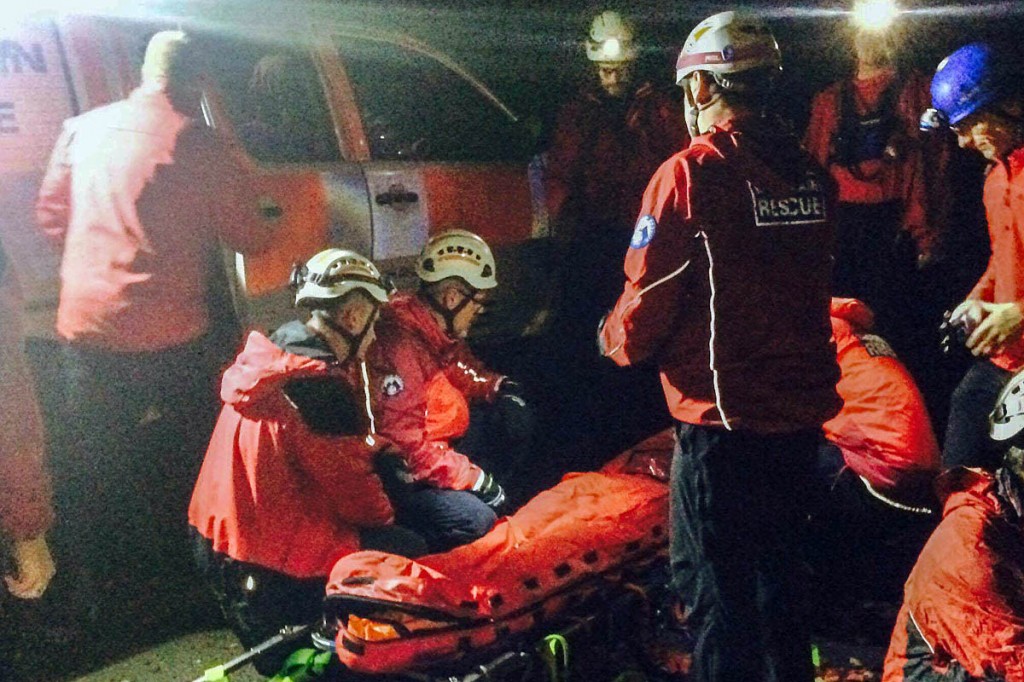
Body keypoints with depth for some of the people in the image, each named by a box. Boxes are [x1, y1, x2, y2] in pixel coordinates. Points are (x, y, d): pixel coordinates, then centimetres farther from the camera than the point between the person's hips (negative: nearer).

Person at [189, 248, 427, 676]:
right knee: (409, 551, -1)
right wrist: (385, 519, 4)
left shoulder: (271, 361, 7)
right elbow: (347, 478, -14)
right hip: (267, 567, -10)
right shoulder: (321, 384, -23)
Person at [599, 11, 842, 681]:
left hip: (723, 415, -6)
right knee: (779, 566, 23)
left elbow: (650, 295, -13)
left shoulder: (690, 172, -15)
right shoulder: (811, 173, 3)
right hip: (803, 407, 6)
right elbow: (815, 282, 11)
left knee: (716, 583, 7)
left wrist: (617, 338, 7)